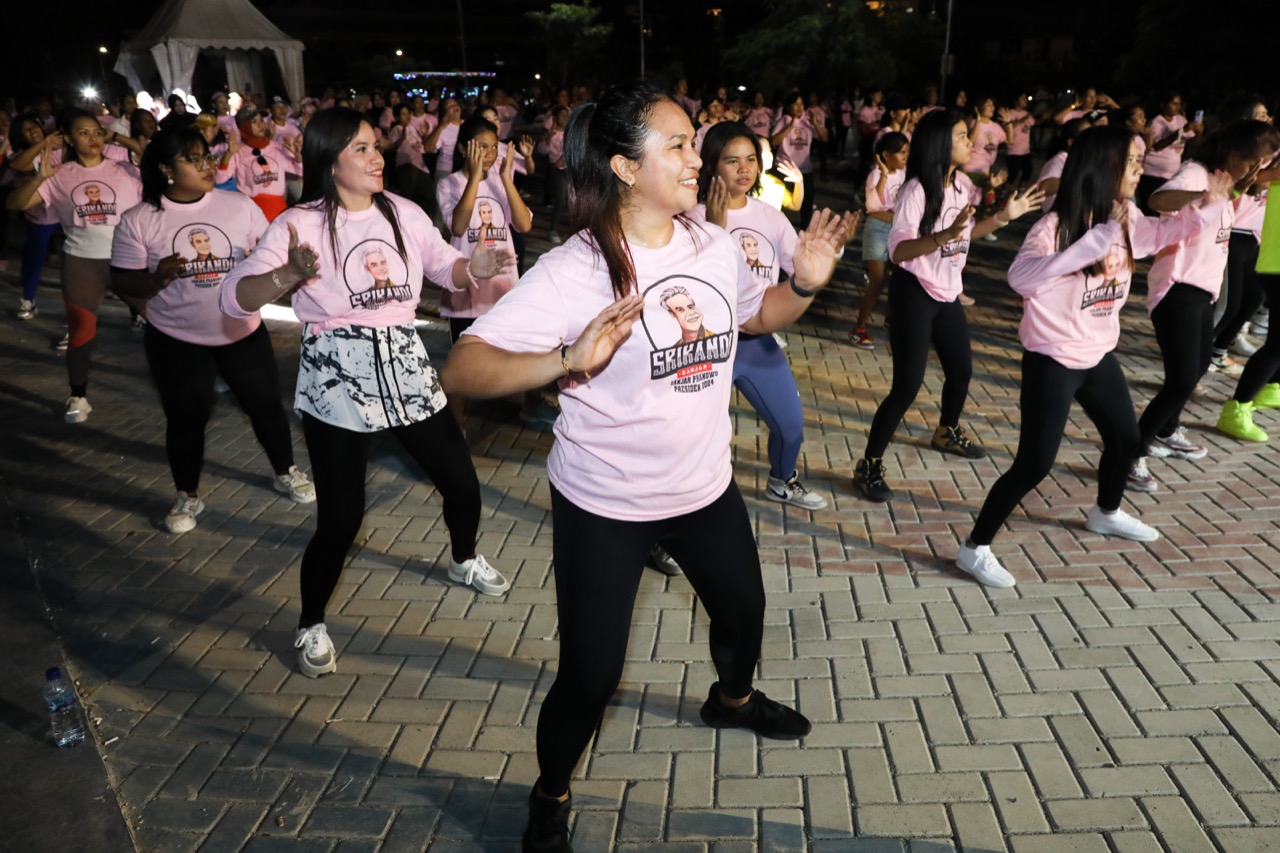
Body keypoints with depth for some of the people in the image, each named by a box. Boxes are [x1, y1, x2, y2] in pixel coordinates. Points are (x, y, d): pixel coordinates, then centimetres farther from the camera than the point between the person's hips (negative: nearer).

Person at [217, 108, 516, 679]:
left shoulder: (402, 212, 4)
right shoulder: (300, 224, -10)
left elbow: (446, 269, 13)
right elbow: (233, 299, -17)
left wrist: (476, 267, -10)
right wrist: (289, 275, -36)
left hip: (405, 365, 5)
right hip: (337, 377, -4)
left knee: (461, 482, 11)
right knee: (341, 518, -3)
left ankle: (464, 560, 44)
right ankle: (310, 625, 23)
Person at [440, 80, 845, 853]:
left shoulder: (714, 246, -3)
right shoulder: (575, 270, -22)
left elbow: (759, 315, 15)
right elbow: (462, 369, -27)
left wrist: (808, 283, -6)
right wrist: (566, 361, -44)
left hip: (706, 485, 6)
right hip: (604, 504, -6)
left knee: (743, 607, 26)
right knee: (590, 675, 2)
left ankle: (732, 699, 61)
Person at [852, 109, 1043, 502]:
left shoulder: (963, 185, 3)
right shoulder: (917, 189, -20)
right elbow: (898, 250, -27)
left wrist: (1005, 216, 9)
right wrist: (945, 235, -40)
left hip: (948, 293, 8)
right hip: (914, 294, -8)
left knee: (962, 369, 19)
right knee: (908, 384, -11)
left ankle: (947, 432, 47)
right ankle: (869, 465, 0)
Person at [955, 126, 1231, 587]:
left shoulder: (1126, 217, 1)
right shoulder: (1057, 225, -23)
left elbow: (1162, 233, 22)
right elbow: (1020, 278, -39)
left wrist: (1209, 205, 8)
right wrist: (1086, 248, -45)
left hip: (1099, 355, 8)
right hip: (1052, 360, -8)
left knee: (1126, 436, 24)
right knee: (1034, 464, -9)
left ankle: (1106, 513, 52)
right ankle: (975, 548, 3)